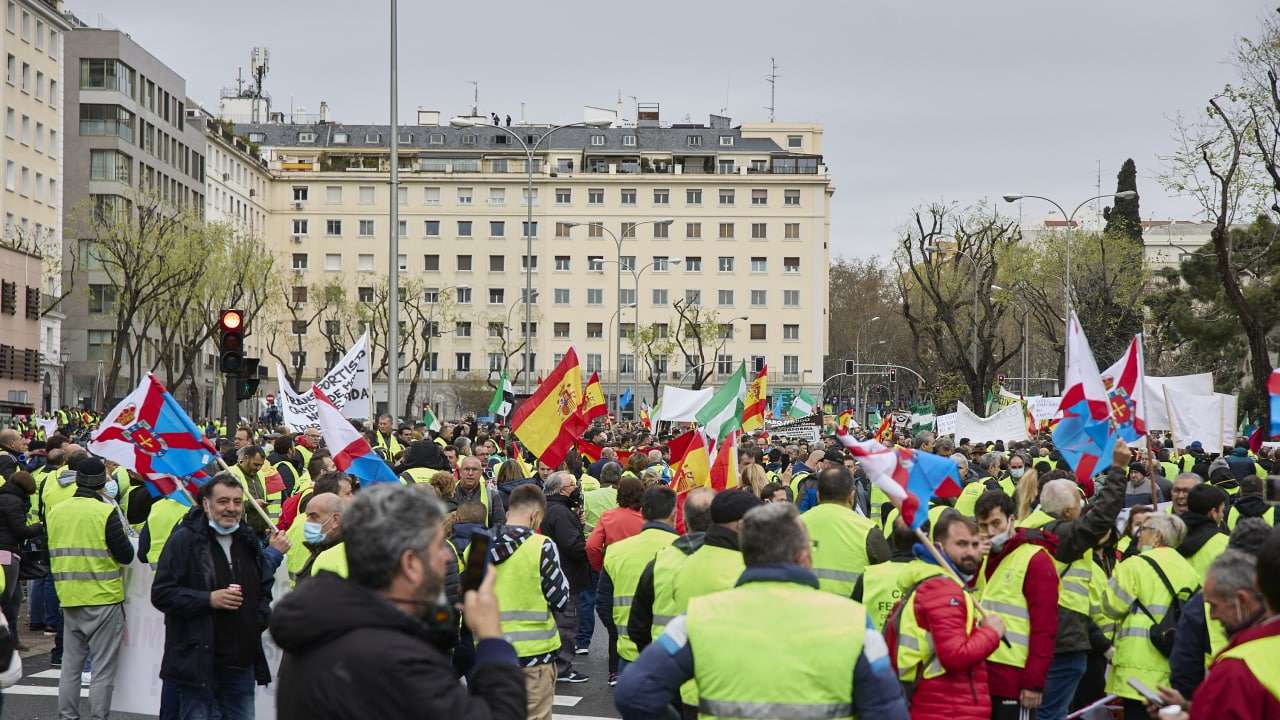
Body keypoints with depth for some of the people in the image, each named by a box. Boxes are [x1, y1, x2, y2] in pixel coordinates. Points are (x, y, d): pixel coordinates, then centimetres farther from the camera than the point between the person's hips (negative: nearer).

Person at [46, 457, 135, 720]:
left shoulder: (56, 511, 3)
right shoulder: (106, 512, -14)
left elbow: (52, 553, 14)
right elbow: (125, 555, -11)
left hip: (69, 597, 5)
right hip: (104, 599, -5)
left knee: (70, 664, 14)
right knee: (103, 667, 2)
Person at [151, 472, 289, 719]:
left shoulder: (249, 541, 14)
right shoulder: (185, 539, -6)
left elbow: (263, 590, 29)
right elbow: (161, 593, -10)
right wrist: (209, 599, -18)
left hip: (242, 664, 6)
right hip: (197, 663, -6)